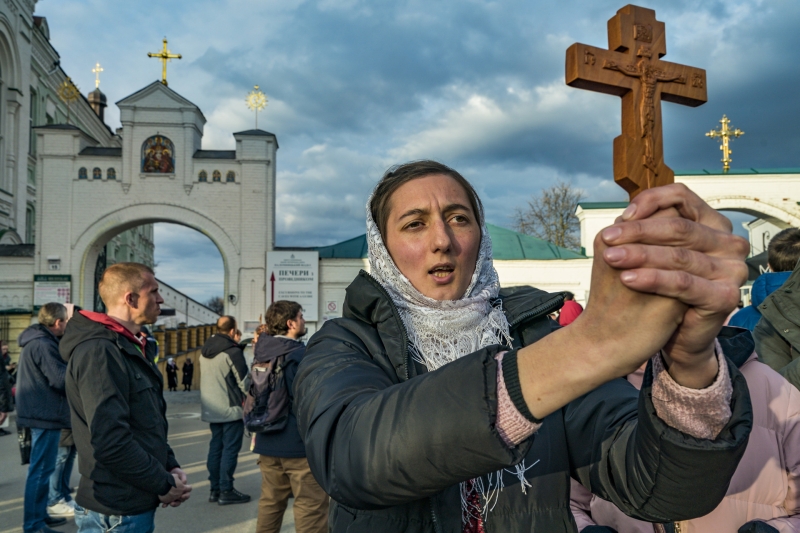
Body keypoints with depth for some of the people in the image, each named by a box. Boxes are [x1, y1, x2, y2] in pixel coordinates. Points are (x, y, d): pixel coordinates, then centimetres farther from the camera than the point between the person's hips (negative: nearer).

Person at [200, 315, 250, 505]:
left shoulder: (205, 351, 8)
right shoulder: (232, 351, -16)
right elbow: (244, 381, -12)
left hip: (211, 410, 8)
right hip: (231, 409, -8)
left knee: (215, 447, 13)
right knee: (230, 449, -2)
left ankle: (215, 489, 17)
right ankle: (226, 491, -1)